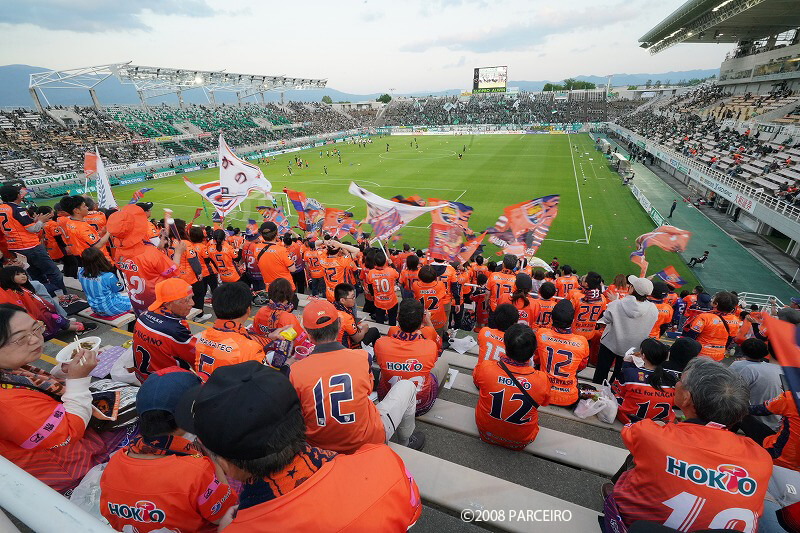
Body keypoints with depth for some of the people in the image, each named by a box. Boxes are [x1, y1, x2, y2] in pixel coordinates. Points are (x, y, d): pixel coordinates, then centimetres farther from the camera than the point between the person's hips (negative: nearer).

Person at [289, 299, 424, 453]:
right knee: (407, 386, 17)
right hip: (369, 440, -2)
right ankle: (405, 444, 40)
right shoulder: (362, 358, -18)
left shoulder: (293, 372, -17)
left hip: (319, 447, 3)